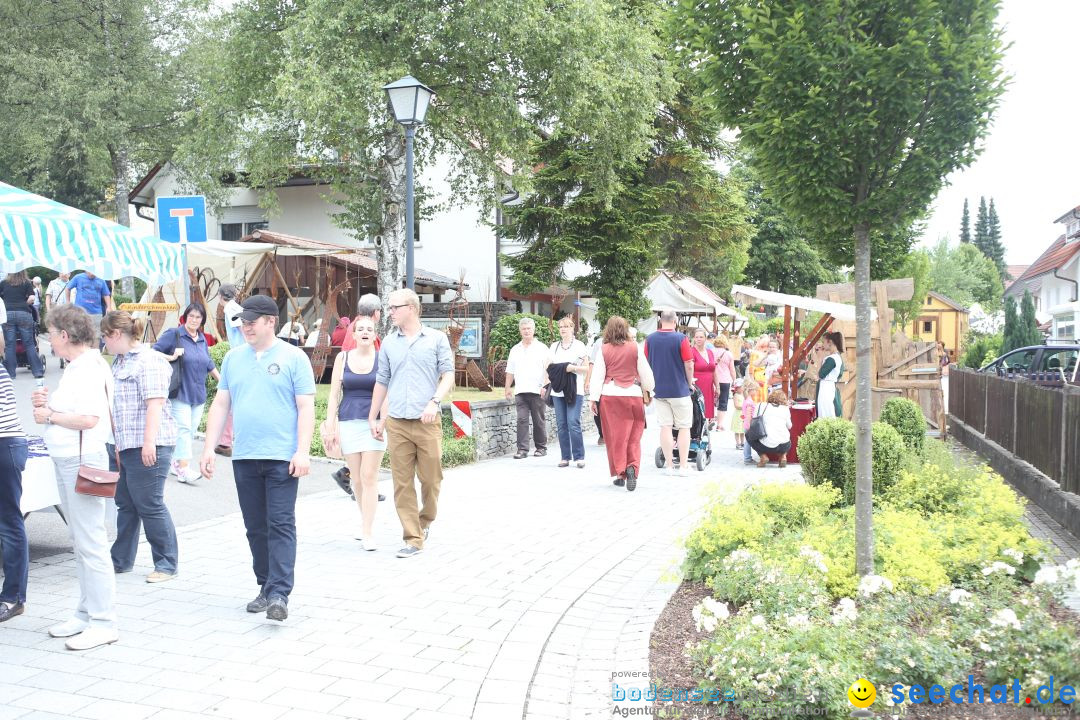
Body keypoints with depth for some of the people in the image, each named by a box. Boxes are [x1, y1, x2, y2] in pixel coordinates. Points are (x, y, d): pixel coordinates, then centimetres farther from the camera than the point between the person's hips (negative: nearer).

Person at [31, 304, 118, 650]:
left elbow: (88, 418, -24)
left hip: (83, 461, -11)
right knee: (80, 541, 16)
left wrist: (50, 415, -11)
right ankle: (86, 613, 25)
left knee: (90, 543, -7)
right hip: (67, 462, 11)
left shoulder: (90, 368, -15)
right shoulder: (77, 368, 17)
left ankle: (103, 623, -2)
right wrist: (49, 402, 7)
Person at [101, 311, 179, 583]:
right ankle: (121, 560, 26)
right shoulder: (119, 362, 19)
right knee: (126, 504, 15)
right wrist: (116, 443, 24)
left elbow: (155, 403, -19)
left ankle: (167, 564, 4)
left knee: (150, 505, -5)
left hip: (148, 446, -10)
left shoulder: (149, 360, -12)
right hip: (126, 446, 10)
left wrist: (149, 442, -24)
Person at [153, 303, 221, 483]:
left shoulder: (202, 339, 15)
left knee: (191, 430, 9)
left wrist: (221, 381, 26)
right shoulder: (173, 335, -5)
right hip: (180, 393, -7)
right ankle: (184, 468, -14)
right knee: (183, 429, -12)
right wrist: (171, 357, -18)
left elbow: (209, 364, 26)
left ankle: (175, 463, 20)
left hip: (198, 394, 7)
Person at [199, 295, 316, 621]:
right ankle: (265, 588, 21)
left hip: (282, 458, -5)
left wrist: (302, 451, -13)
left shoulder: (293, 358, -2)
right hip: (244, 458, 5)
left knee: (281, 525, -7)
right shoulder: (233, 357, 12)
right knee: (255, 528, 10)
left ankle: (279, 594, -9)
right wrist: (209, 448, 8)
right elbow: (220, 404, 14)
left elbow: (306, 408, -5)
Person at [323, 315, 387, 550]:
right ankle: (367, 521, 26)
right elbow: (334, 394, 8)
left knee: (369, 476, -8)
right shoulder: (343, 358, 8)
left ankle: (367, 532, -6)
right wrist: (330, 426, 3)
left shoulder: (381, 359, 1)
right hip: (348, 423, 2)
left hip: (373, 423, -2)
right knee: (356, 479, 7)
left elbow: (385, 395, -1)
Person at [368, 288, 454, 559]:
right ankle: (414, 539, 6)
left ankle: (425, 521, 28)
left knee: (431, 477, 1)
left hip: (427, 421, -2)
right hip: (396, 422, 2)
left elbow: (448, 375, 0)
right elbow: (382, 382, 17)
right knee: (402, 483, 0)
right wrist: (373, 418, 15)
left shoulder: (437, 339, 4)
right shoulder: (388, 343, 12)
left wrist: (435, 401, -16)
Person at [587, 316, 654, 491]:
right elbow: (645, 372, 7)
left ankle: (620, 474, 8)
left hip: (610, 396, 0)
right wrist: (648, 390, 23)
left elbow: (597, 375, 0)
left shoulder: (604, 349, 1)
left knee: (615, 437, 7)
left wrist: (593, 398, 4)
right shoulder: (635, 348, 0)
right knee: (633, 437, 6)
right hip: (633, 395, 0)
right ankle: (632, 468, -13)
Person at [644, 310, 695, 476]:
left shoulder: (650, 339, 1)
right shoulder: (681, 338, -10)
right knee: (684, 427, 5)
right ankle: (683, 465, 5)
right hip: (679, 389, -3)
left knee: (665, 427, 6)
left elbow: (646, 364, 6)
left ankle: (670, 465, 8)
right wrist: (690, 382, 8)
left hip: (659, 389, 3)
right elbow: (689, 365, -9)